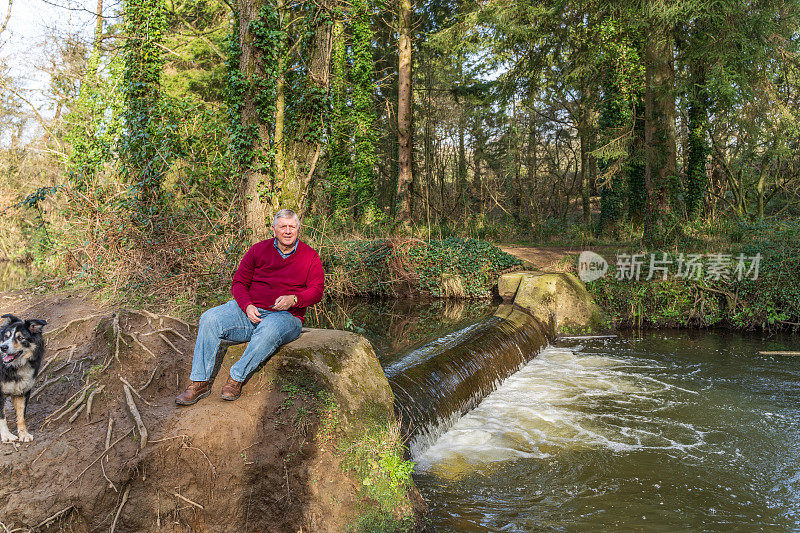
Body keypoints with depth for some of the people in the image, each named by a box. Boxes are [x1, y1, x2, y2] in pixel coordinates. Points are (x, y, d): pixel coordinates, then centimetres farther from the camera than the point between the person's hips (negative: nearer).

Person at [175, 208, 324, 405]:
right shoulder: (258, 250, 9)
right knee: (210, 319, -20)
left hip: (285, 316, -3)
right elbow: (239, 283, 8)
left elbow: (316, 291, -1)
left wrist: (293, 299, -21)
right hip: (250, 310, 3)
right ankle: (200, 382, -16)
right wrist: (247, 306, -12)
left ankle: (236, 378, -23)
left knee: (269, 330, -40)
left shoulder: (310, 256, 5)